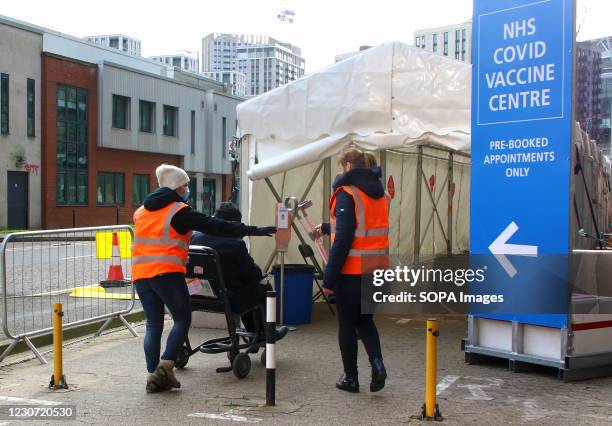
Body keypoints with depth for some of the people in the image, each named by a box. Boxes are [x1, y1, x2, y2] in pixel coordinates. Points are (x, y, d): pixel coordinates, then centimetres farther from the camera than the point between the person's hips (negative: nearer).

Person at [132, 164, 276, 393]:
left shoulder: (141, 211, 17)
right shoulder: (180, 211, -4)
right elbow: (216, 227, -7)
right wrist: (254, 230, -5)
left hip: (140, 274, 7)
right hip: (167, 273, -6)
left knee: (153, 324, 10)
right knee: (182, 319, 5)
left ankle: (153, 375, 7)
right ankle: (165, 365, -7)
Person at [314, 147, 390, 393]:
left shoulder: (347, 193, -13)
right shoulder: (381, 194, 10)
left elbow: (343, 239, -20)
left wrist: (329, 278, -17)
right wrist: (326, 228, 36)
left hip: (351, 271, -7)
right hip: (376, 269, 7)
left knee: (347, 324, 8)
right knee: (365, 319, 21)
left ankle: (350, 378, 18)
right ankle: (377, 363, 2)